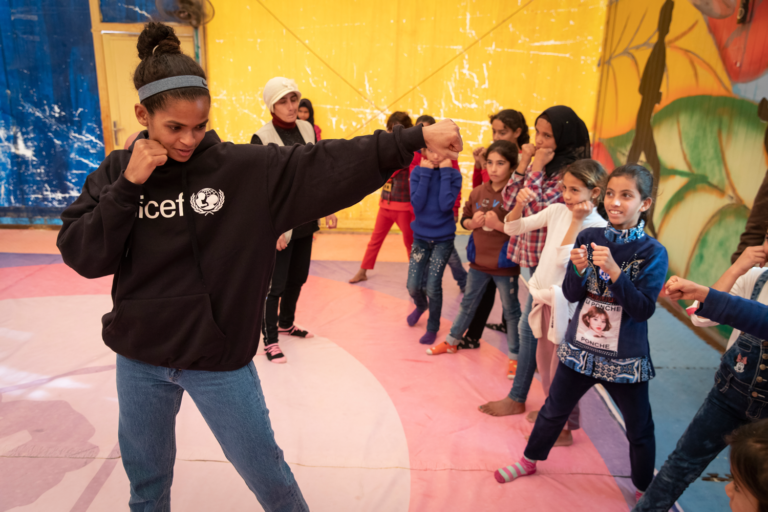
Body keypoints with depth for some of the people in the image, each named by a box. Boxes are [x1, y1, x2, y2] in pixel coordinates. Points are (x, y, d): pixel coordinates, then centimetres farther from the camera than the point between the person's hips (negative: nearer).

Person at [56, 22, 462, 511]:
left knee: (264, 469, 14)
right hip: (139, 360, 3)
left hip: (219, 360, -3)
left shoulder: (246, 169, -12)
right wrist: (128, 186, -18)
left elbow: (331, 163, -19)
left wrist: (417, 137, -26)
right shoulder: (117, 172, -2)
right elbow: (81, 256, -7)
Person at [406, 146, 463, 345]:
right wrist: (426, 173, -17)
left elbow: (446, 205, -21)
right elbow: (417, 204, -16)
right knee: (413, 286, 2)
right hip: (421, 237, 2)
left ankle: (432, 328, 20)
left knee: (433, 287, -5)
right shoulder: (418, 172, -5)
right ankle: (421, 305, 39)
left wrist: (445, 172, -17)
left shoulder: (454, 175, -8)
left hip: (443, 239, -2)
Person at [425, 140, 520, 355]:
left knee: (511, 311, 11)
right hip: (479, 261, 5)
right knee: (467, 304, 21)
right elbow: (464, 220, 11)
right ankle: (452, 341, 37)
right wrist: (472, 223, -9)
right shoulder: (478, 192, 2)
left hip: (504, 264, -5)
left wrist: (499, 224, -29)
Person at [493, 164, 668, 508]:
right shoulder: (589, 237, -5)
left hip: (625, 357, -2)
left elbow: (644, 309, -18)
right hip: (580, 347, 3)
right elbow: (571, 294, -3)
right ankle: (530, 460, 42)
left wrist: (613, 271, -30)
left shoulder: (653, 252, -12)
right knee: (554, 411, 18)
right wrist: (579, 269, -24)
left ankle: (644, 490, 40)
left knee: (639, 430, 15)